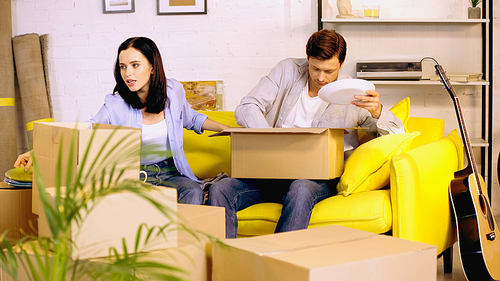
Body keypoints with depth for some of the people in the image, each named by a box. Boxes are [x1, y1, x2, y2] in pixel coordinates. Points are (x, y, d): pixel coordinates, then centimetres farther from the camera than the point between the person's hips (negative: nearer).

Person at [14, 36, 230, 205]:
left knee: (193, 191, -31)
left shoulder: (173, 91, -1)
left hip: (171, 172, 3)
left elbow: (191, 119, 21)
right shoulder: (116, 106, -11)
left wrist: (227, 129, 16)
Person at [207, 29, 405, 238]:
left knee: (300, 190, -38)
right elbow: (246, 109, 2)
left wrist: (377, 111, -22)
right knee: (220, 190, -23)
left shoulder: (352, 95, 3)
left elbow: (397, 132, 1)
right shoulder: (288, 70, 8)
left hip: (319, 177, -2)